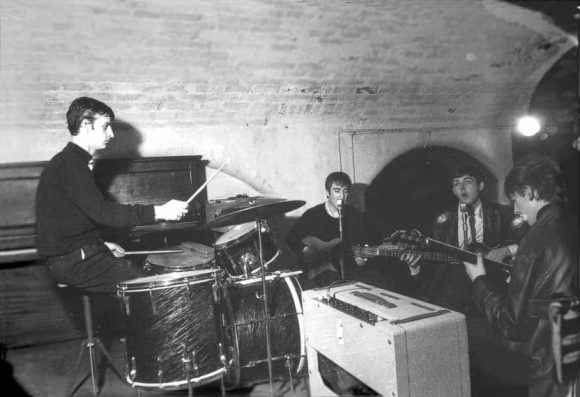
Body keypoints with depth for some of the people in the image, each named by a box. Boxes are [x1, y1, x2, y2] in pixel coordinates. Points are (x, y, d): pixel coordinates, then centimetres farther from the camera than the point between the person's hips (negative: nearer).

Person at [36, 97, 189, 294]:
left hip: (77, 253, 10)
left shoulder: (68, 162, 15)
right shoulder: (69, 165, -17)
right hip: (72, 262, -10)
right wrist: (158, 212, -32)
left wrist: (102, 244, 8)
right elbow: (101, 211, -29)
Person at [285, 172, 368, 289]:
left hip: (346, 272, 1)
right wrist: (306, 251, -11)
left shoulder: (356, 216, 3)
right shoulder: (312, 215, -2)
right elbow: (291, 239, 4)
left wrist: (359, 257, -11)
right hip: (314, 273, -1)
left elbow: (363, 243, 10)